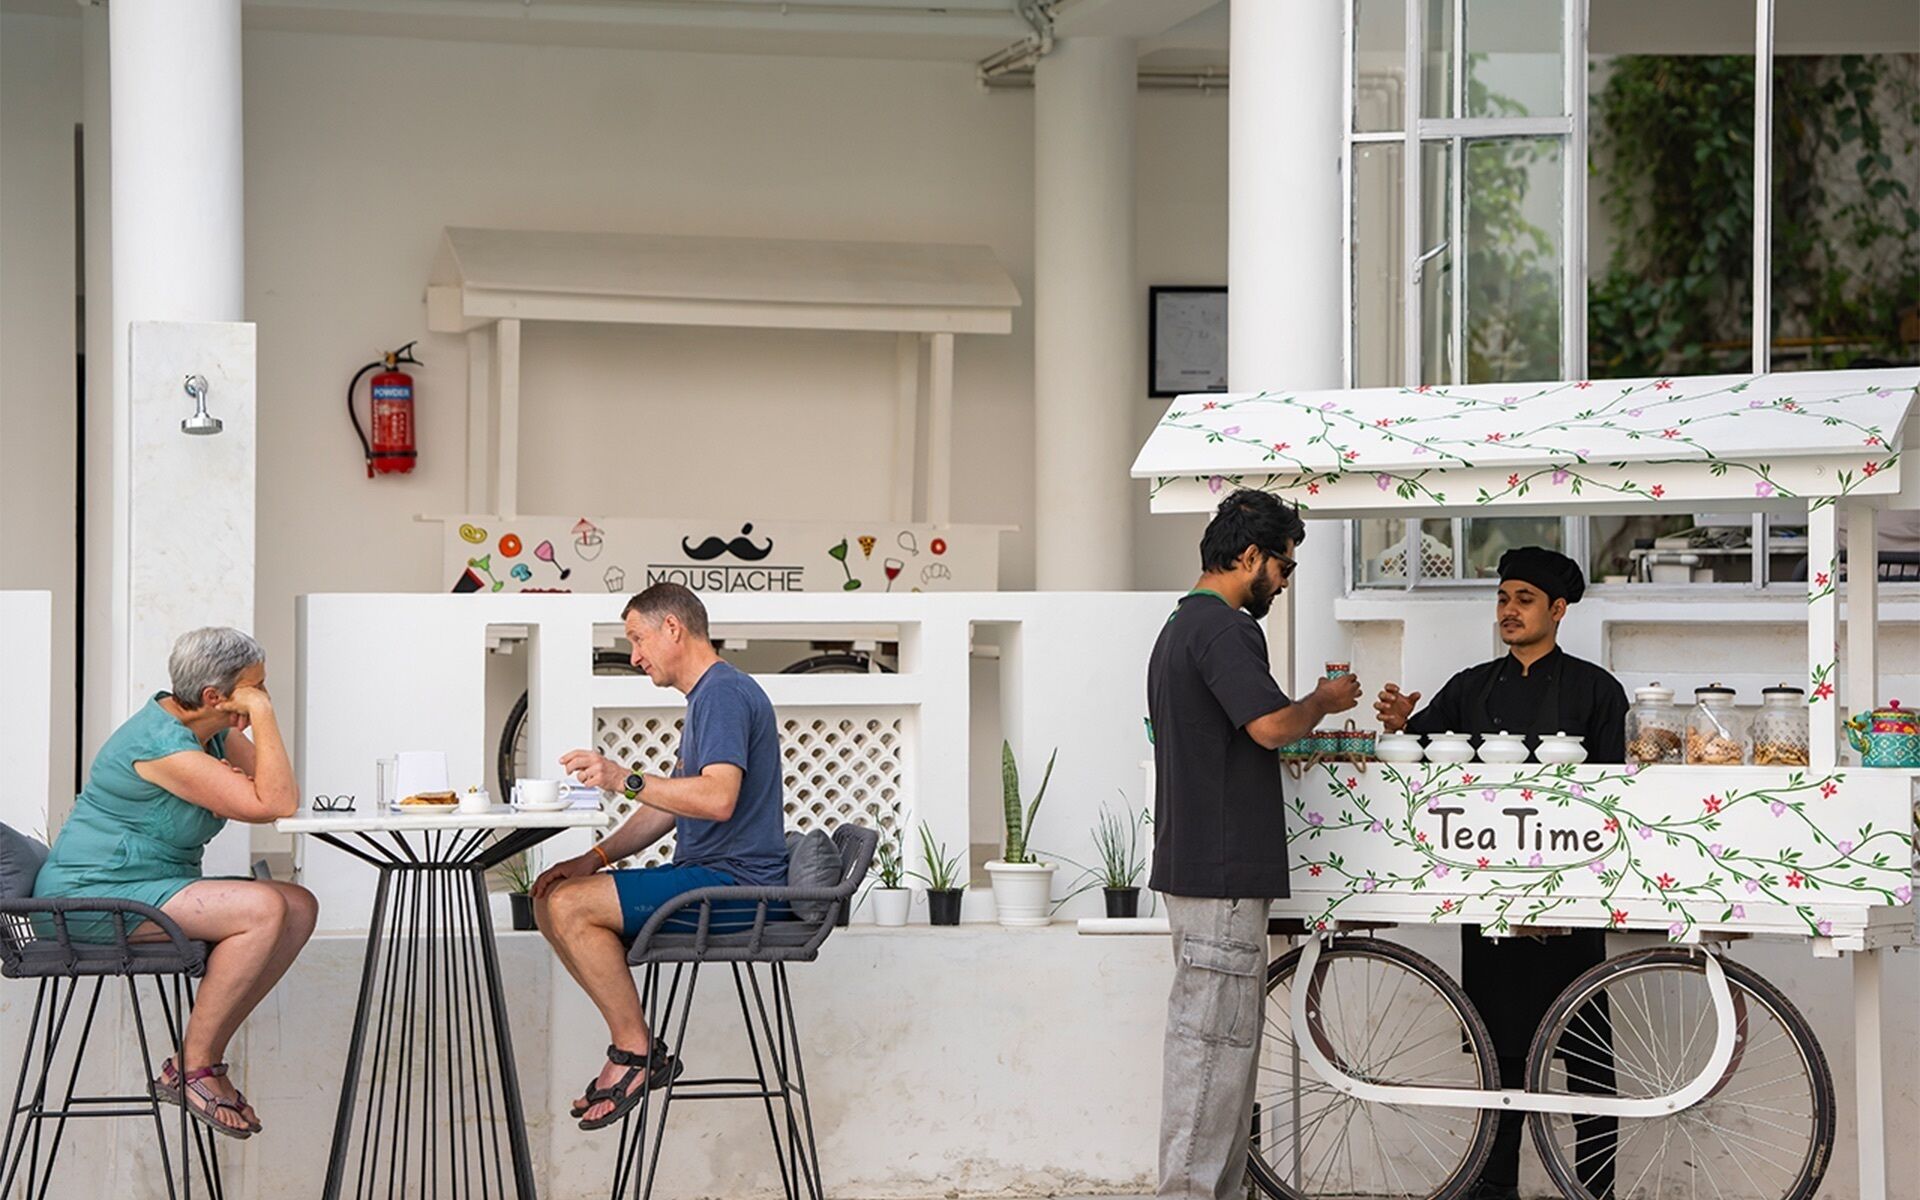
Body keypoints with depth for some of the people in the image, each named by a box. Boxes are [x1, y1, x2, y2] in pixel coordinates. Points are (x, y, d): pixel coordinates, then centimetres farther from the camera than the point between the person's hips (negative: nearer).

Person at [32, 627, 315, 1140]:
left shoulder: (213, 731, 7)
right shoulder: (161, 745, -23)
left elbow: (279, 799, 5)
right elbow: (274, 806, -26)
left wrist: (233, 784, -14)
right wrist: (263, 715, -23)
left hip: (156, 886, 10)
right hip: (93, 899, -10)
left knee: (300, 906, -3)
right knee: (264, 910, -25)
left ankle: (200, 1056, -1)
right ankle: (194, 1068, -13)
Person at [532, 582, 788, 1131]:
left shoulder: (725, 693, -14)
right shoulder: (705, 697, 21)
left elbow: (717, 798, -29)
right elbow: (669, 805, 23)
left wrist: (625, 779, -27)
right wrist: (596, 857, 12)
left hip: (736, 884, -11)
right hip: (708, 876, 11)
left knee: (572, 906, -20)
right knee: (552, 897, 9)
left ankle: (634, 1051, -12)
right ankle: (638, 1046, 4)